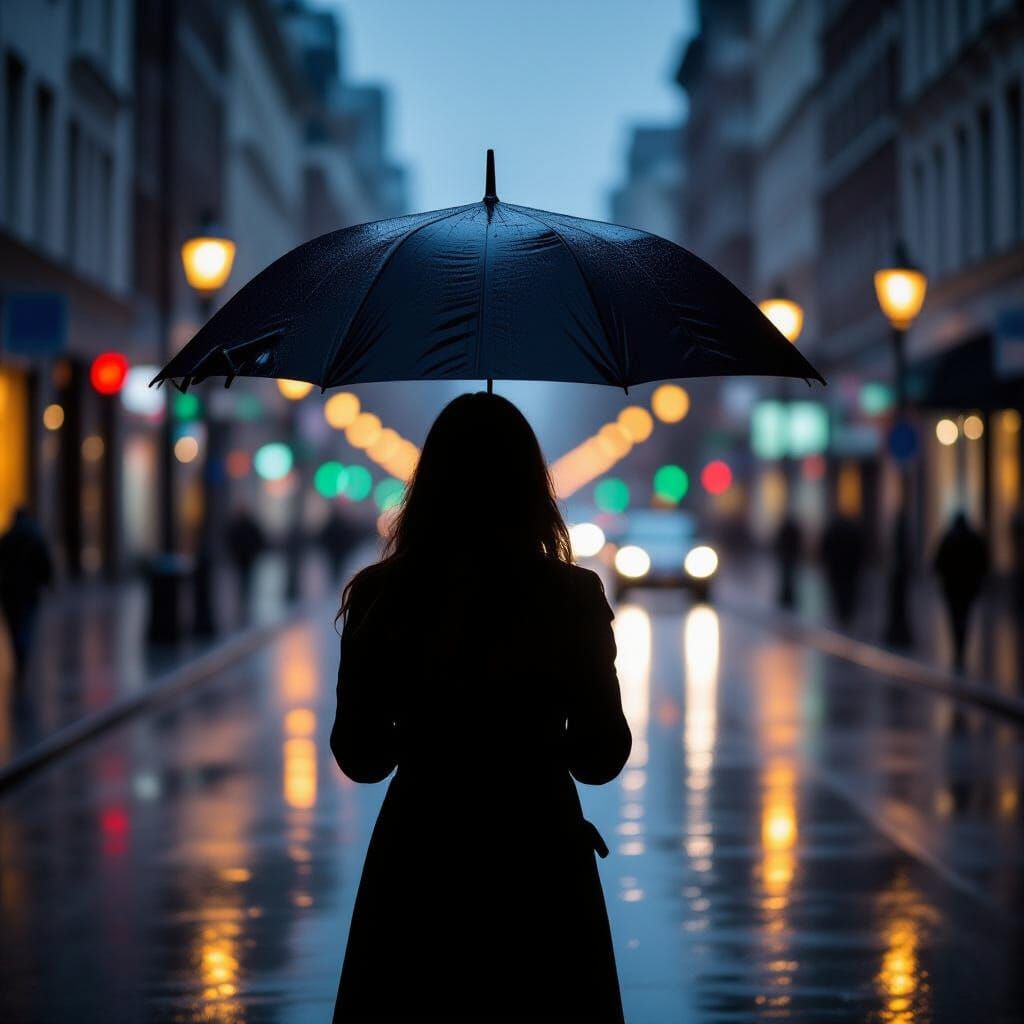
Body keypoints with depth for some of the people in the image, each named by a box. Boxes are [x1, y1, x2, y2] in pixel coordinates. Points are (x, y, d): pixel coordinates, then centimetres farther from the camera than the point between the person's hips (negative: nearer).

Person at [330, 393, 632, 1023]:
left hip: (418, 856, 1)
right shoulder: (572, 597, -8)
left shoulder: (379, 597, -6)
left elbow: (359, 758, -1)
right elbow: (602, 757, -3)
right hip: (538, 857, -1)